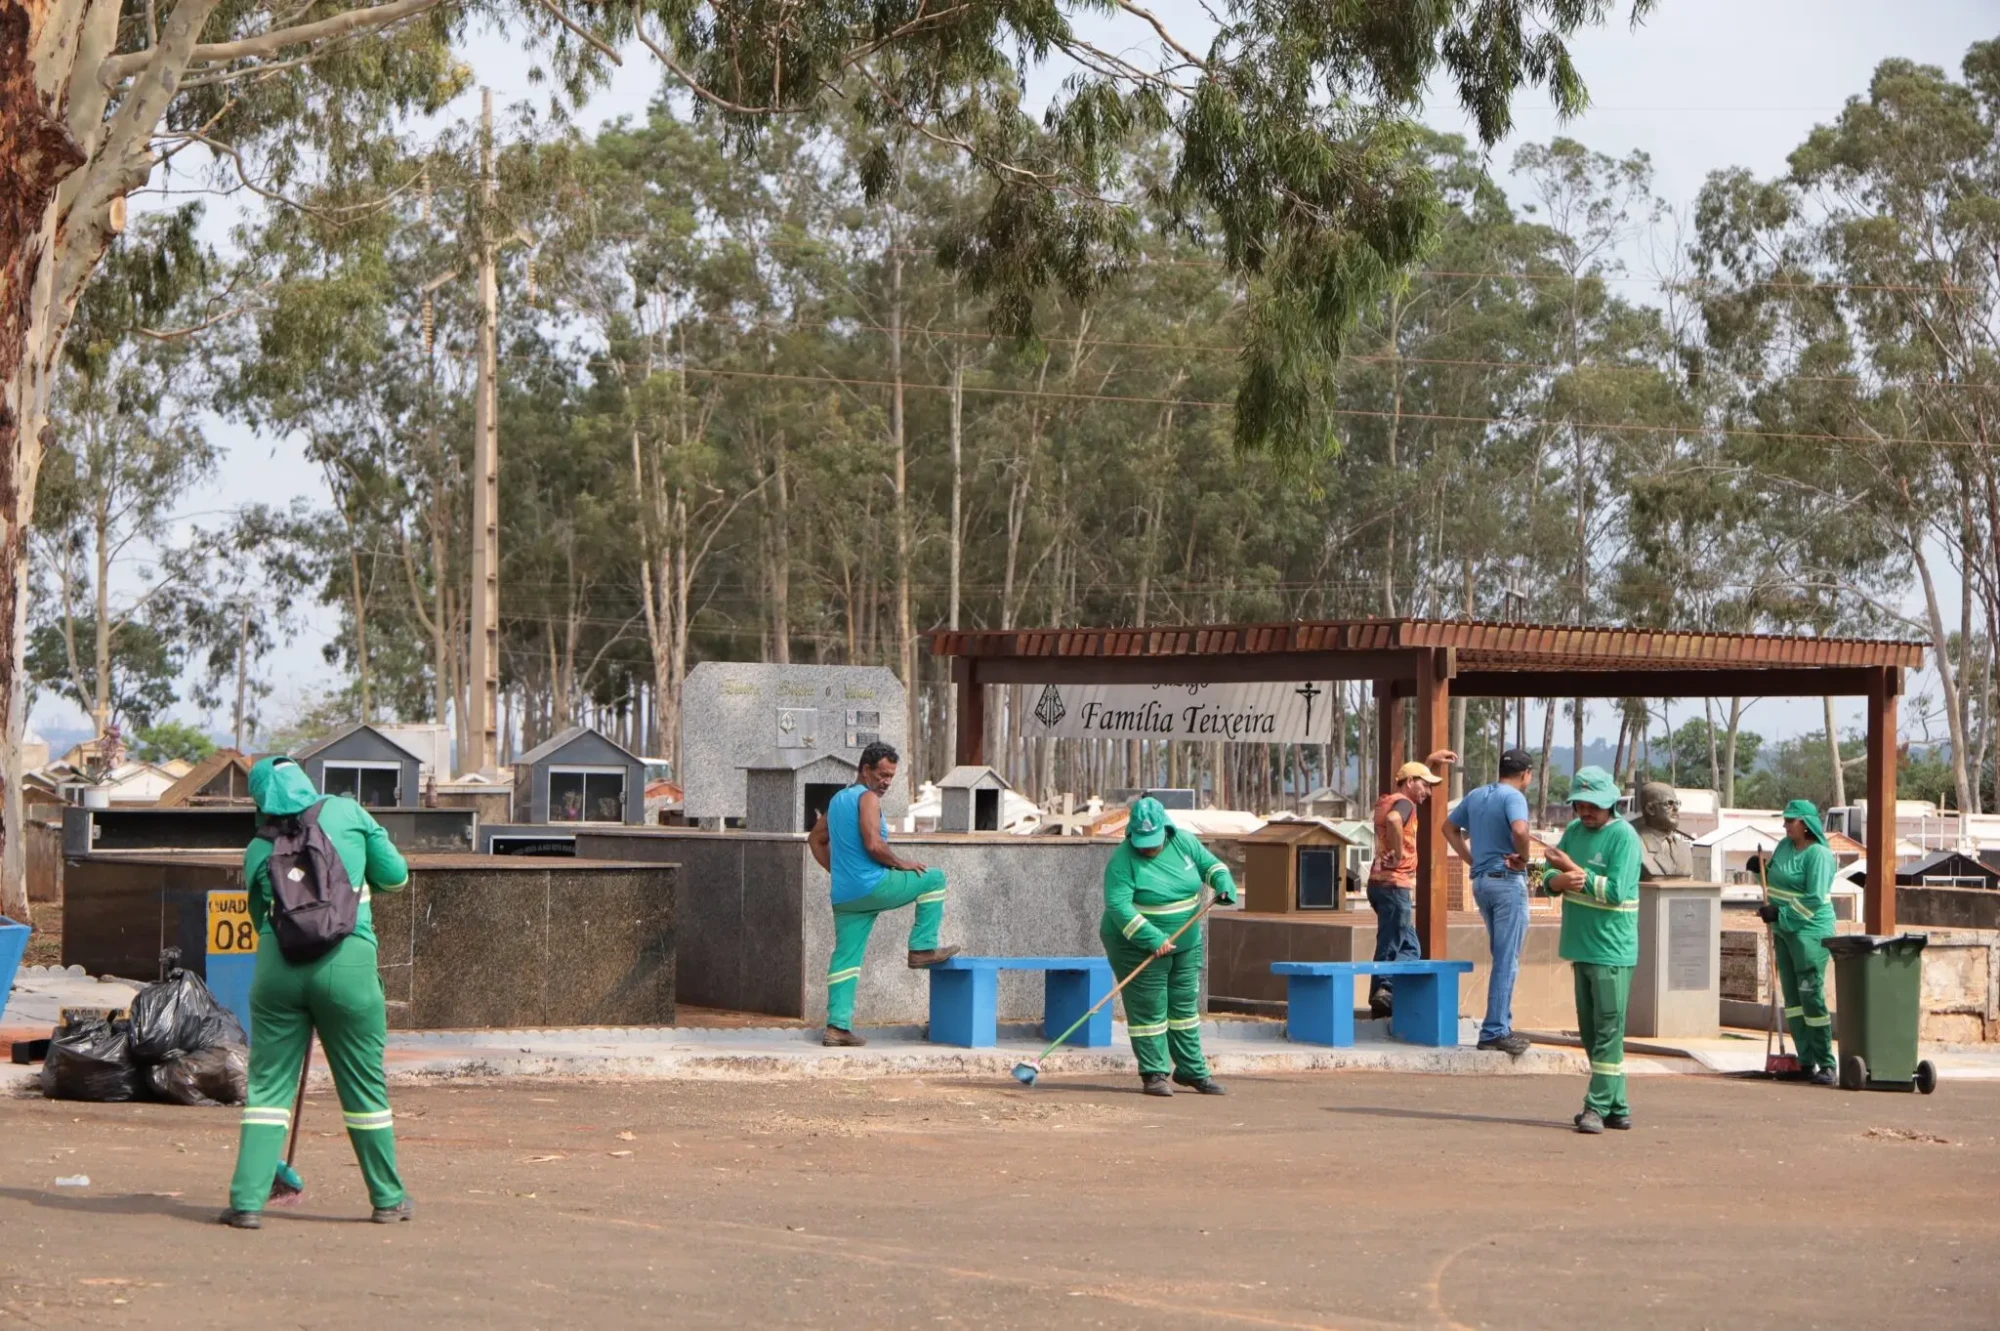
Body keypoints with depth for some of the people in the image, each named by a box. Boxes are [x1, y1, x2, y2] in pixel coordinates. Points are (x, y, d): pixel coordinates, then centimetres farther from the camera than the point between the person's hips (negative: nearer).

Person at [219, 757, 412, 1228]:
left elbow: (262, 917, 16)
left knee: (268, 1085, 8)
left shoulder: (258, 849, 10)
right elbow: (395, 875, 10)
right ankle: (388, 1199, 21)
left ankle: (247, 1201, 1)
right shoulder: (347, 812, 6)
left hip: (278, 964, 1)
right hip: (347, 962, -1)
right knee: (365, 1087, 10)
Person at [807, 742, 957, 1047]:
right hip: (872, 887, -8)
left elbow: (815, 839, 30)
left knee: (845, 960, 6)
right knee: (933, 879, 8)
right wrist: (901, 863, -5)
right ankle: (922, 949, 7)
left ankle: (837, 1026, -1)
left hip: (844, 894, 8)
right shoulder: (867, 798, -8)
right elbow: (873, 845, -20)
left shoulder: (837, 800, 20)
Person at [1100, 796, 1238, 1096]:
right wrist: (1152, 938, -35)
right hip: (1137, 947, -6)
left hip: (1186, 944, 6)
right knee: (1149, 1009, -5)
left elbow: (1210, 865, 12)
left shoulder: (1184, 843, -3)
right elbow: (1118, 905, -28)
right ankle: (1154, 1074, 1)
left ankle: (1192, 1069, 19)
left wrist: (1223, 883, -12)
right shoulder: (1123, 860, -20)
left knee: (1185, 1004, 11)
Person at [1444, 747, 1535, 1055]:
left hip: (1481, 880, 8)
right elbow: (1519, 829, -31)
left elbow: (1449, 827, 21)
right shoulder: (1513, 797, -13)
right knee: (1507, 960, -4)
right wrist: (1523, 857, -14)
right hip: (1508, 880, -8)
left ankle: (1500, 1025, 19)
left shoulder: (1476, 796, 12)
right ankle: (1495, 1030, -6)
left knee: (1502, 957, 17)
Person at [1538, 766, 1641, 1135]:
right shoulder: (1574, 831, 12)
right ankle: (1616, 1107, 18)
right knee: (1590, 1031, 11)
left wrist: (1574, 870, -15)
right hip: (1582, 947, 8)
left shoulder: (1623, 836, -10)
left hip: (1612, 950, -8)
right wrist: (1563, 880, -13)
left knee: (1608, 1030, -7)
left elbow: (1616, 891, -18)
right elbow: (1550, 880, 9)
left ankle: (1599, 1107, -8)